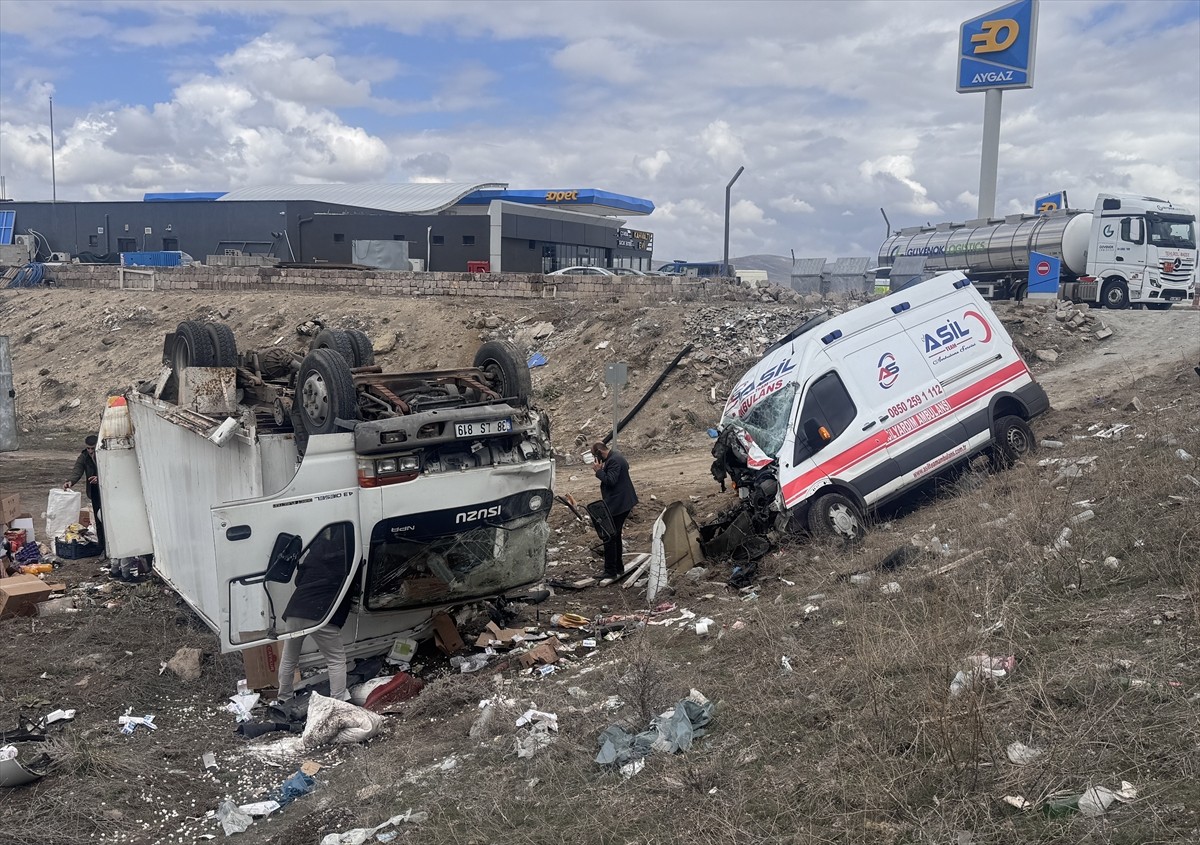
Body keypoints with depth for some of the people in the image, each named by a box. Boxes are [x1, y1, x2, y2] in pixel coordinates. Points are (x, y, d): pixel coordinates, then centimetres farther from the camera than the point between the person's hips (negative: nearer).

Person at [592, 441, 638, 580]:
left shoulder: (613, 460, -20)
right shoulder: (616, 456, 13)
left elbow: (611, 481, -26)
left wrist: (599, 471, -16)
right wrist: (603, 470, 9)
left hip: (617, 505, -11)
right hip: (624, 502, 11)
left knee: (609, 537, -6)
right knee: (616, 535, 19)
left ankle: (610, 572, -3)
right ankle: (619, 568, 27)